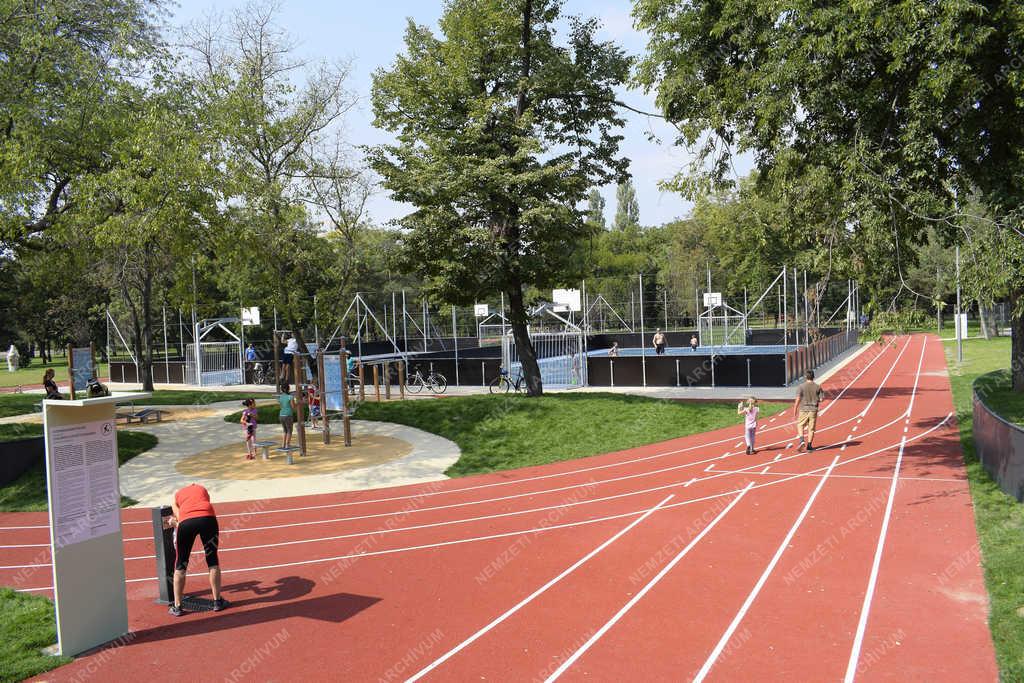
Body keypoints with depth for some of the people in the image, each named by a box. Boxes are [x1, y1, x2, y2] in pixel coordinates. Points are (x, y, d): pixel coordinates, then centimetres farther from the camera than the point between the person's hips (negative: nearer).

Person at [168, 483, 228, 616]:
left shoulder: (176, 496, 31)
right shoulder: (203, 490, 35)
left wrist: (175, 523, 41)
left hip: (186, 521, -1)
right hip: (207, 518, 1)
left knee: (180, 565, 16)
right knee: (213, 562, 16)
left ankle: (177, 607, 20)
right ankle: (217, 601, 23)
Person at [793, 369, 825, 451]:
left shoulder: (802, 386, -8)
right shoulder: (817, 387, -1)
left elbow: (798, 399, -10)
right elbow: (821, 399, 2)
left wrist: (795, 410, -2)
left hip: (803, 410, -2)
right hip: (813, 410, 2)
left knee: (800, 425, 13)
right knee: (811, 428, 8)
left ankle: (802, 441, -5)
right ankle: (809, 445, 11)